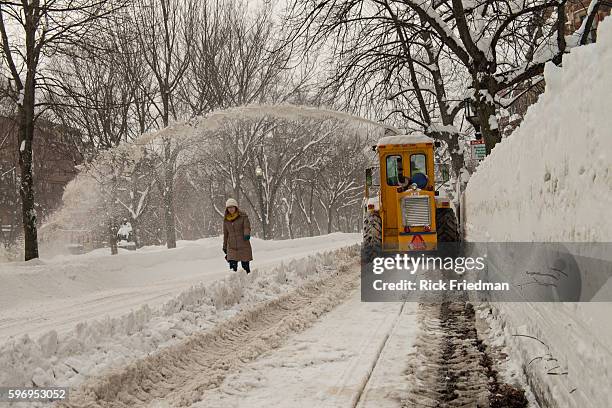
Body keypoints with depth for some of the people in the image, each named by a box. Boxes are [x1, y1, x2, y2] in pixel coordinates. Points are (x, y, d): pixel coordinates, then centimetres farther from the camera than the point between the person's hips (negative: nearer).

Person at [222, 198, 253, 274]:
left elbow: (247, 226, -15)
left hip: (243, 246, -2)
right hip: (231, 247, 2)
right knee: (232, 268, -9)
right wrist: (224, 246, 20)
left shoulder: (243, 216, -1)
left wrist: (247, 234, -36)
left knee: (245, 267, 2)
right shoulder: (226, 220, 9)